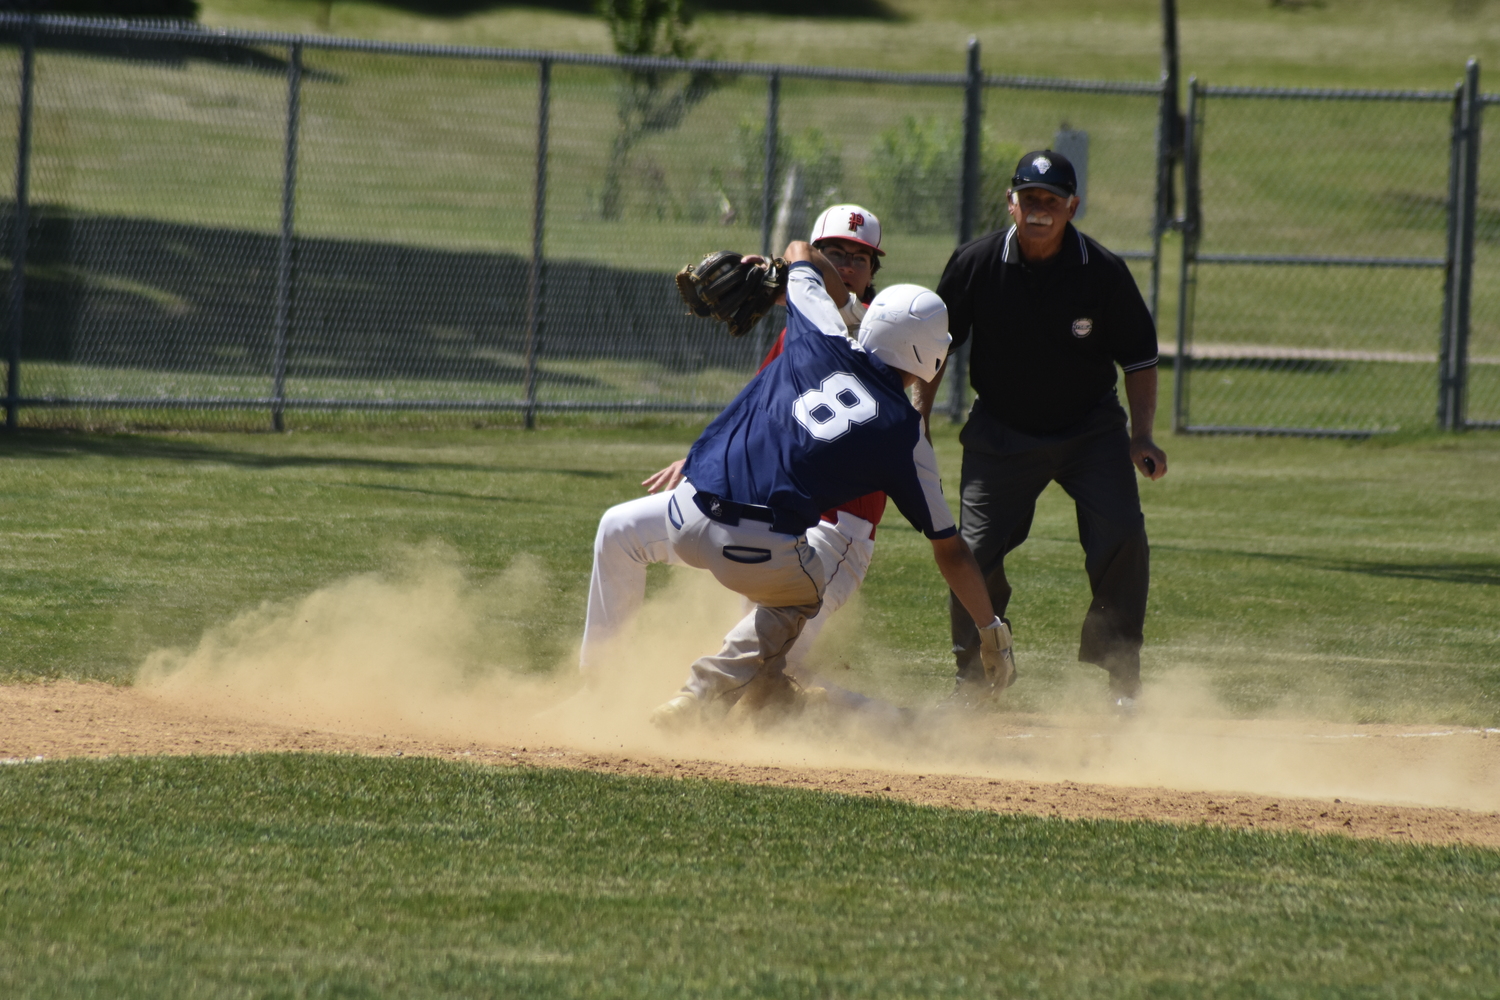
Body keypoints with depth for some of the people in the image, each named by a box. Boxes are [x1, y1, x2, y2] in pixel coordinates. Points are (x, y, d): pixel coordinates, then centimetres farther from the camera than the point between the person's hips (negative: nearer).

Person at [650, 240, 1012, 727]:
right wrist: (991, 631, 26)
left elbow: (801, 253, 35)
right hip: (762, 557, -3)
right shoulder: (906, 435, 8)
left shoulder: (822, 340, 13)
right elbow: (949, 549, 15)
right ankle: (705, 695, 12)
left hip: (686, 523, 3)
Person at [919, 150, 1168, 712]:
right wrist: (919, 414, -1)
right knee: (976, 553, -7)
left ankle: (1122, 674, -2)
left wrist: (1142, 436, -13)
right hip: (1002, 430, 1)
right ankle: (973, 674, 14)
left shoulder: (1104, 273, -13)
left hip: (1090, 428, -1)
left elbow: (1139, 358, -4)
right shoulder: (976, 264, -11)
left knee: (1122, 540, -16)